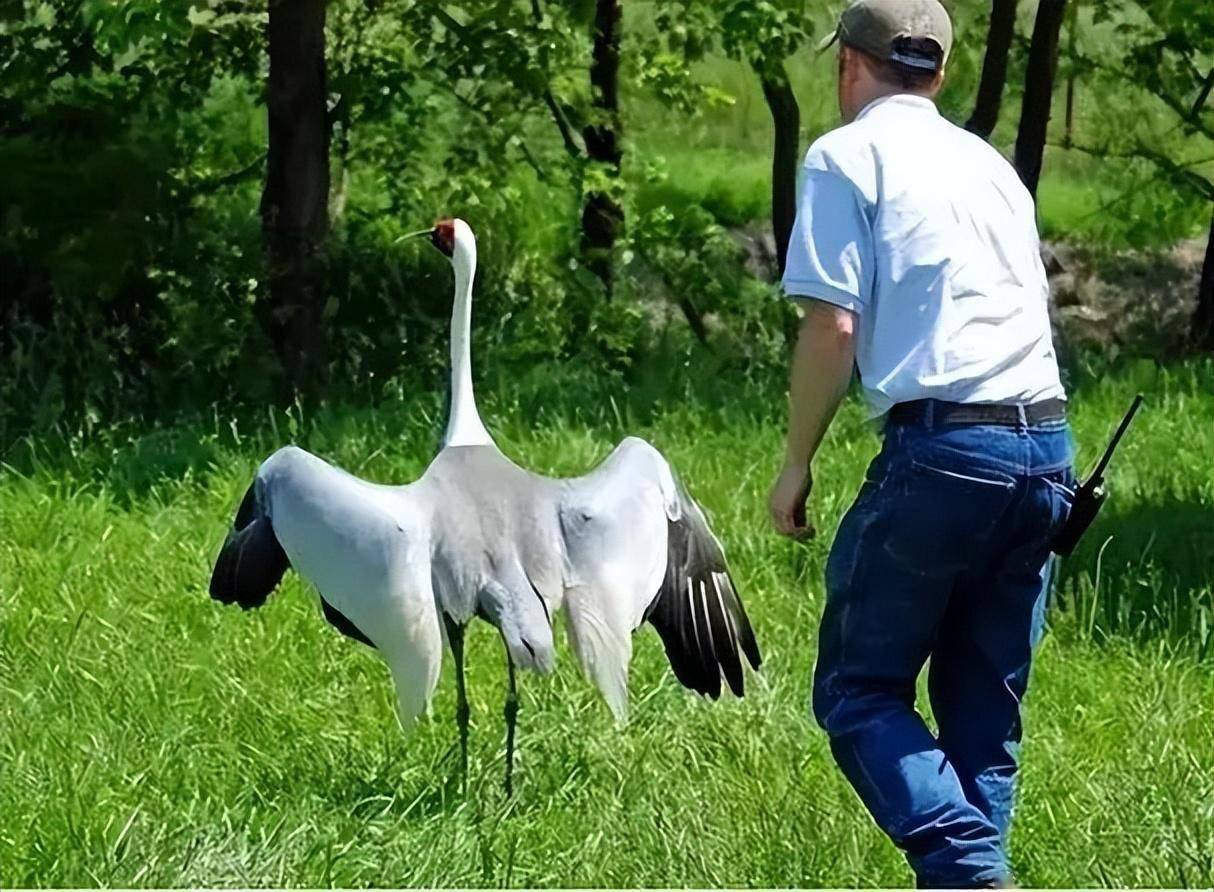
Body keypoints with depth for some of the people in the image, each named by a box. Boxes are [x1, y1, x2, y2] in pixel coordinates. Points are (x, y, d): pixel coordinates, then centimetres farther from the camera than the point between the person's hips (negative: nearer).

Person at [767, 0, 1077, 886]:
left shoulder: (846, 156, 1)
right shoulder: (988, 162, 22)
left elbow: (832, 324, -7)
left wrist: (797, 463, 3)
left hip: (943, 443, -7)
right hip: (1048, 446, 7)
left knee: (858, 690, 1)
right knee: (985, 708, 13)